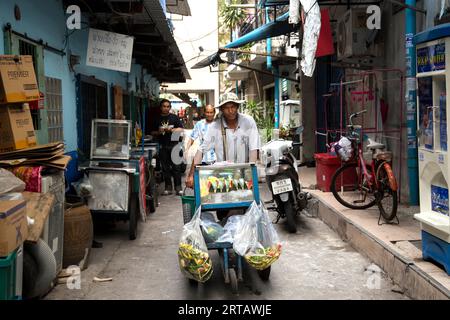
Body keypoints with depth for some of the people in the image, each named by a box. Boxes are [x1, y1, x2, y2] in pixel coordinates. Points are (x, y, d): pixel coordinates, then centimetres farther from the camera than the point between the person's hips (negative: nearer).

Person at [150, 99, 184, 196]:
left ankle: (178, 188, 1)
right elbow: (153, 132, 13)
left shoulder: (174, 117, 7)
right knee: (165, 168, 5)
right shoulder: (157, 119, 11)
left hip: (174, 145, -2)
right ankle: (168, 188, 11)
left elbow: (181, 129, 3)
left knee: (176, 167, -4)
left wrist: (172, 130, -12)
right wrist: (159, 132, -7)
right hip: (163, 147, 2)